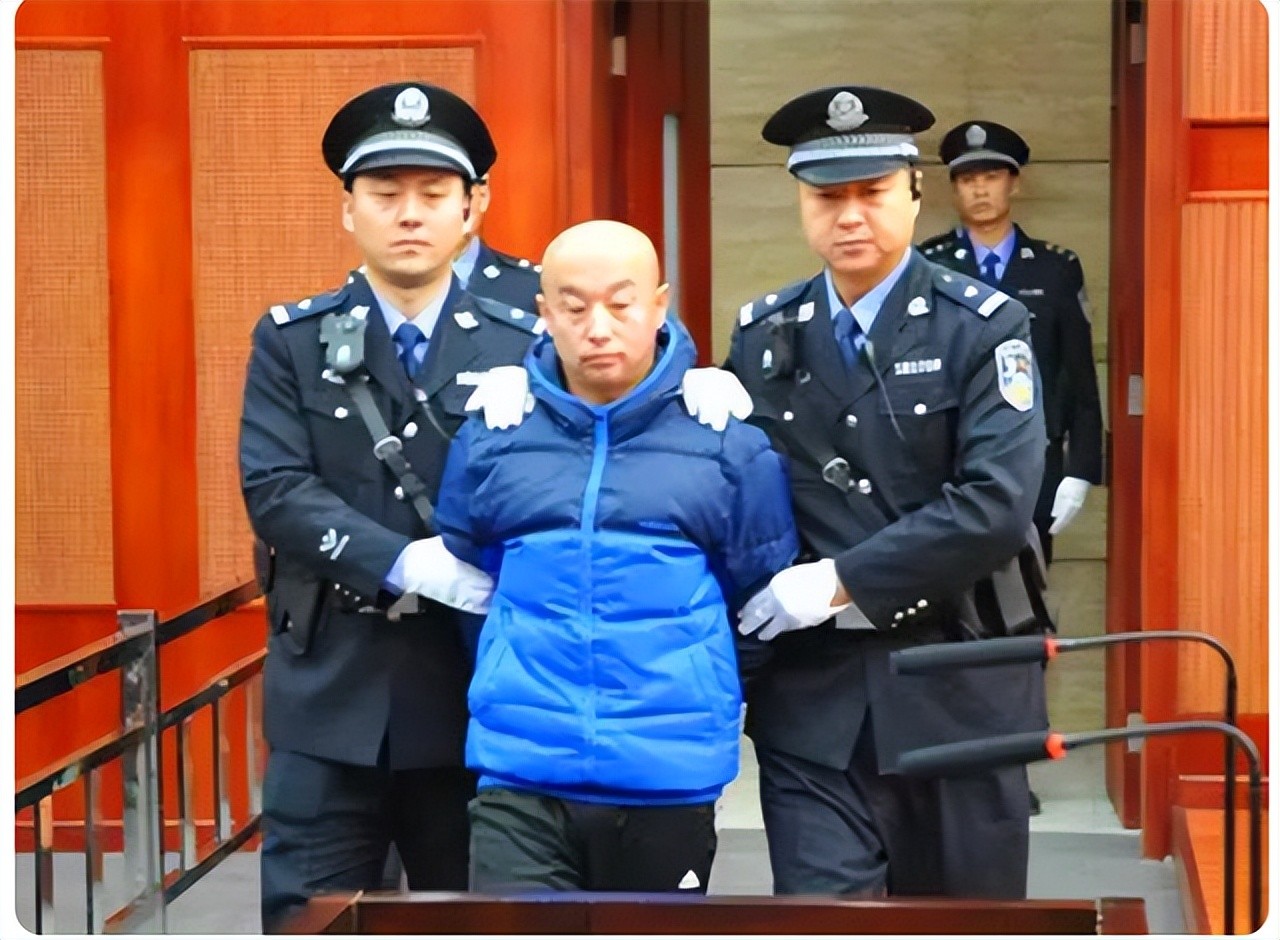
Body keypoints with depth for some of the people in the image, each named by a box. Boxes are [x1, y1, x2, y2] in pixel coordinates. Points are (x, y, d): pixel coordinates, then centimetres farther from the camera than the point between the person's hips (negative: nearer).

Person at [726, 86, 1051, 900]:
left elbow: (997, 504, -17)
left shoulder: (983, 327, -5)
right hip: (813, 688, 2)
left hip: (958, 682, -1)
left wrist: (842, 582, -18)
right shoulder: (762, 336, 7)